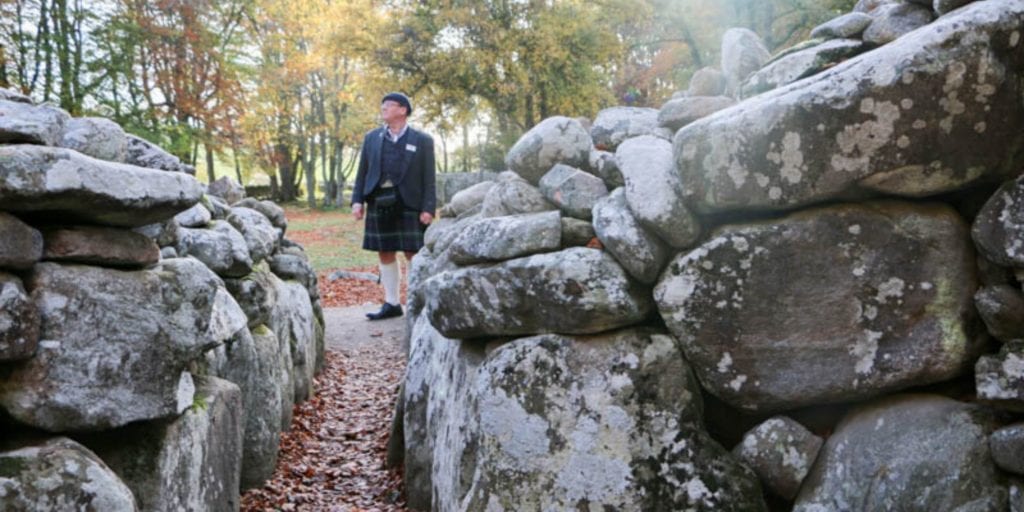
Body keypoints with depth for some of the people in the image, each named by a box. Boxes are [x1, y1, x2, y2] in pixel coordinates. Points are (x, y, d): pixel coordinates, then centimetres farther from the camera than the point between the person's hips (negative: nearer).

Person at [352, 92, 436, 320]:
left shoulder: (422, 140, 3)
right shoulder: (372, 137, 13)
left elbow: (428, 178, -1)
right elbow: (362, 172, 12)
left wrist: (428, 208, -9)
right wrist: (357, 200, 1)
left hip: (409, 203, -4)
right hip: (379, 202, 4)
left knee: (414, 254, -3)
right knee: (385, 254, 7)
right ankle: (392, 303, 16)